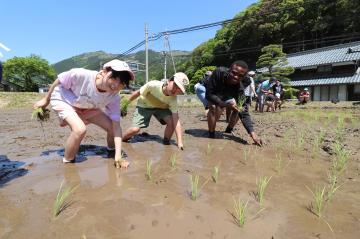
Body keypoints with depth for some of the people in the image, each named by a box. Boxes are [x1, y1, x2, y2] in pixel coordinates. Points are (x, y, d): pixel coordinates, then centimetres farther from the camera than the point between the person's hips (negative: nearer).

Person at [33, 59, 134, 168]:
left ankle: (111, 151, 24)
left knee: (111, 127, -8)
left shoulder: (114, 97, -27)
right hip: (62, 99, -3)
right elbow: (59, 81, -19)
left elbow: (116, 125, -27)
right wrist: (46, 99, -3)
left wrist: (118, 155, -35)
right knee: (80, 129, -30)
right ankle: (67, 162, -4)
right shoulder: (81, 75, -39)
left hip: (87, 108, 4)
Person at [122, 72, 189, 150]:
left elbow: (176, 121, -31)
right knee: (135, 129, -18)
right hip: (144, 106, -1)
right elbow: (138, 93, -17)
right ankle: (122, 140, 14)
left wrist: (180, 142, -38)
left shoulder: (173, 100, -28)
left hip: (161, 108, 2)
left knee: (171, 122, -25)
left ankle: (166, 142, 3)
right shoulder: (153, 85, -36)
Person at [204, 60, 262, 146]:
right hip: (204, 91, -4)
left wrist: (252, 133, -43)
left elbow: (244, 112, -32)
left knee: (238, 109, -7)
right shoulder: (219, 72, -40)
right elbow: (209, 94, -37)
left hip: (222, 95, 4)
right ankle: (211, 136, -16)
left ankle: (228, 132, 16)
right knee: (214, 107, -32)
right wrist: (225, 104, -49)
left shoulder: (239, 88, -30)